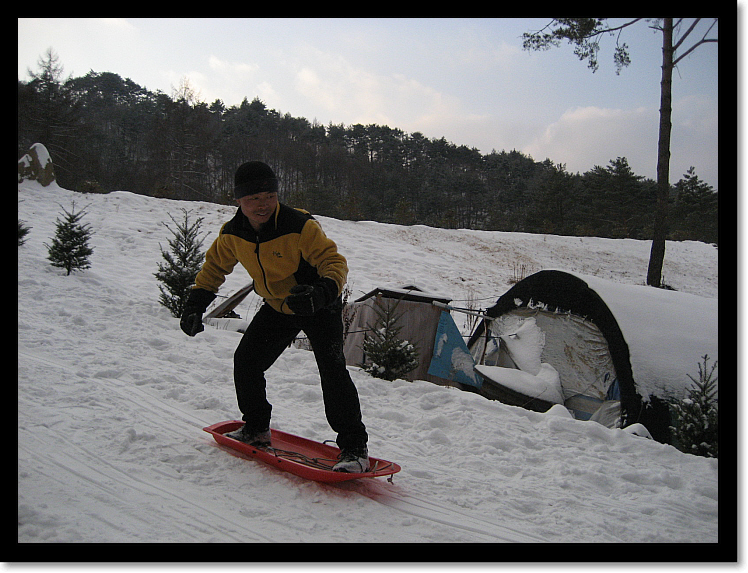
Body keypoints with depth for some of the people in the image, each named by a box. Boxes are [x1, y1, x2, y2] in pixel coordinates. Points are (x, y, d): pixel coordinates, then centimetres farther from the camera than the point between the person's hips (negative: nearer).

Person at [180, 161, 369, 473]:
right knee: (246, 360, 5)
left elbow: (334, 261, -30)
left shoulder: (300, 226, -29)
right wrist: (195, 303, 3)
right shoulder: (232, 234, -10)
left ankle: (354, 447, -14)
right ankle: (256, 427, 28)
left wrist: (324, 291, -50)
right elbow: (214, 265, 9)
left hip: (319, 307, -6)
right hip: (276, 307, 6)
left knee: (331, 368, -21)